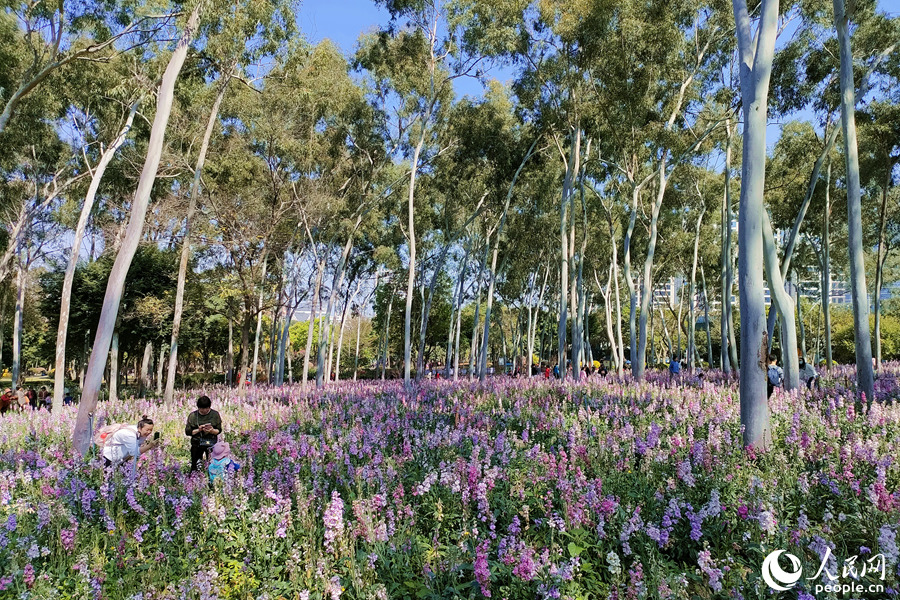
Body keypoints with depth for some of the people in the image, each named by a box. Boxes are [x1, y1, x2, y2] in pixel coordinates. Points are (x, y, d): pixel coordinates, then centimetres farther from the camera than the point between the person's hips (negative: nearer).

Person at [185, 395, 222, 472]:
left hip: (211, 442, 0)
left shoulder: (215, 414, 2)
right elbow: (187, 431, 0)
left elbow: (219, 430, 3)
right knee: (195, 466, 3)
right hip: (197, 443, 0)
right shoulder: (192, 416, 1)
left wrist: (212, 430, -18)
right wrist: (198, 430, -16)